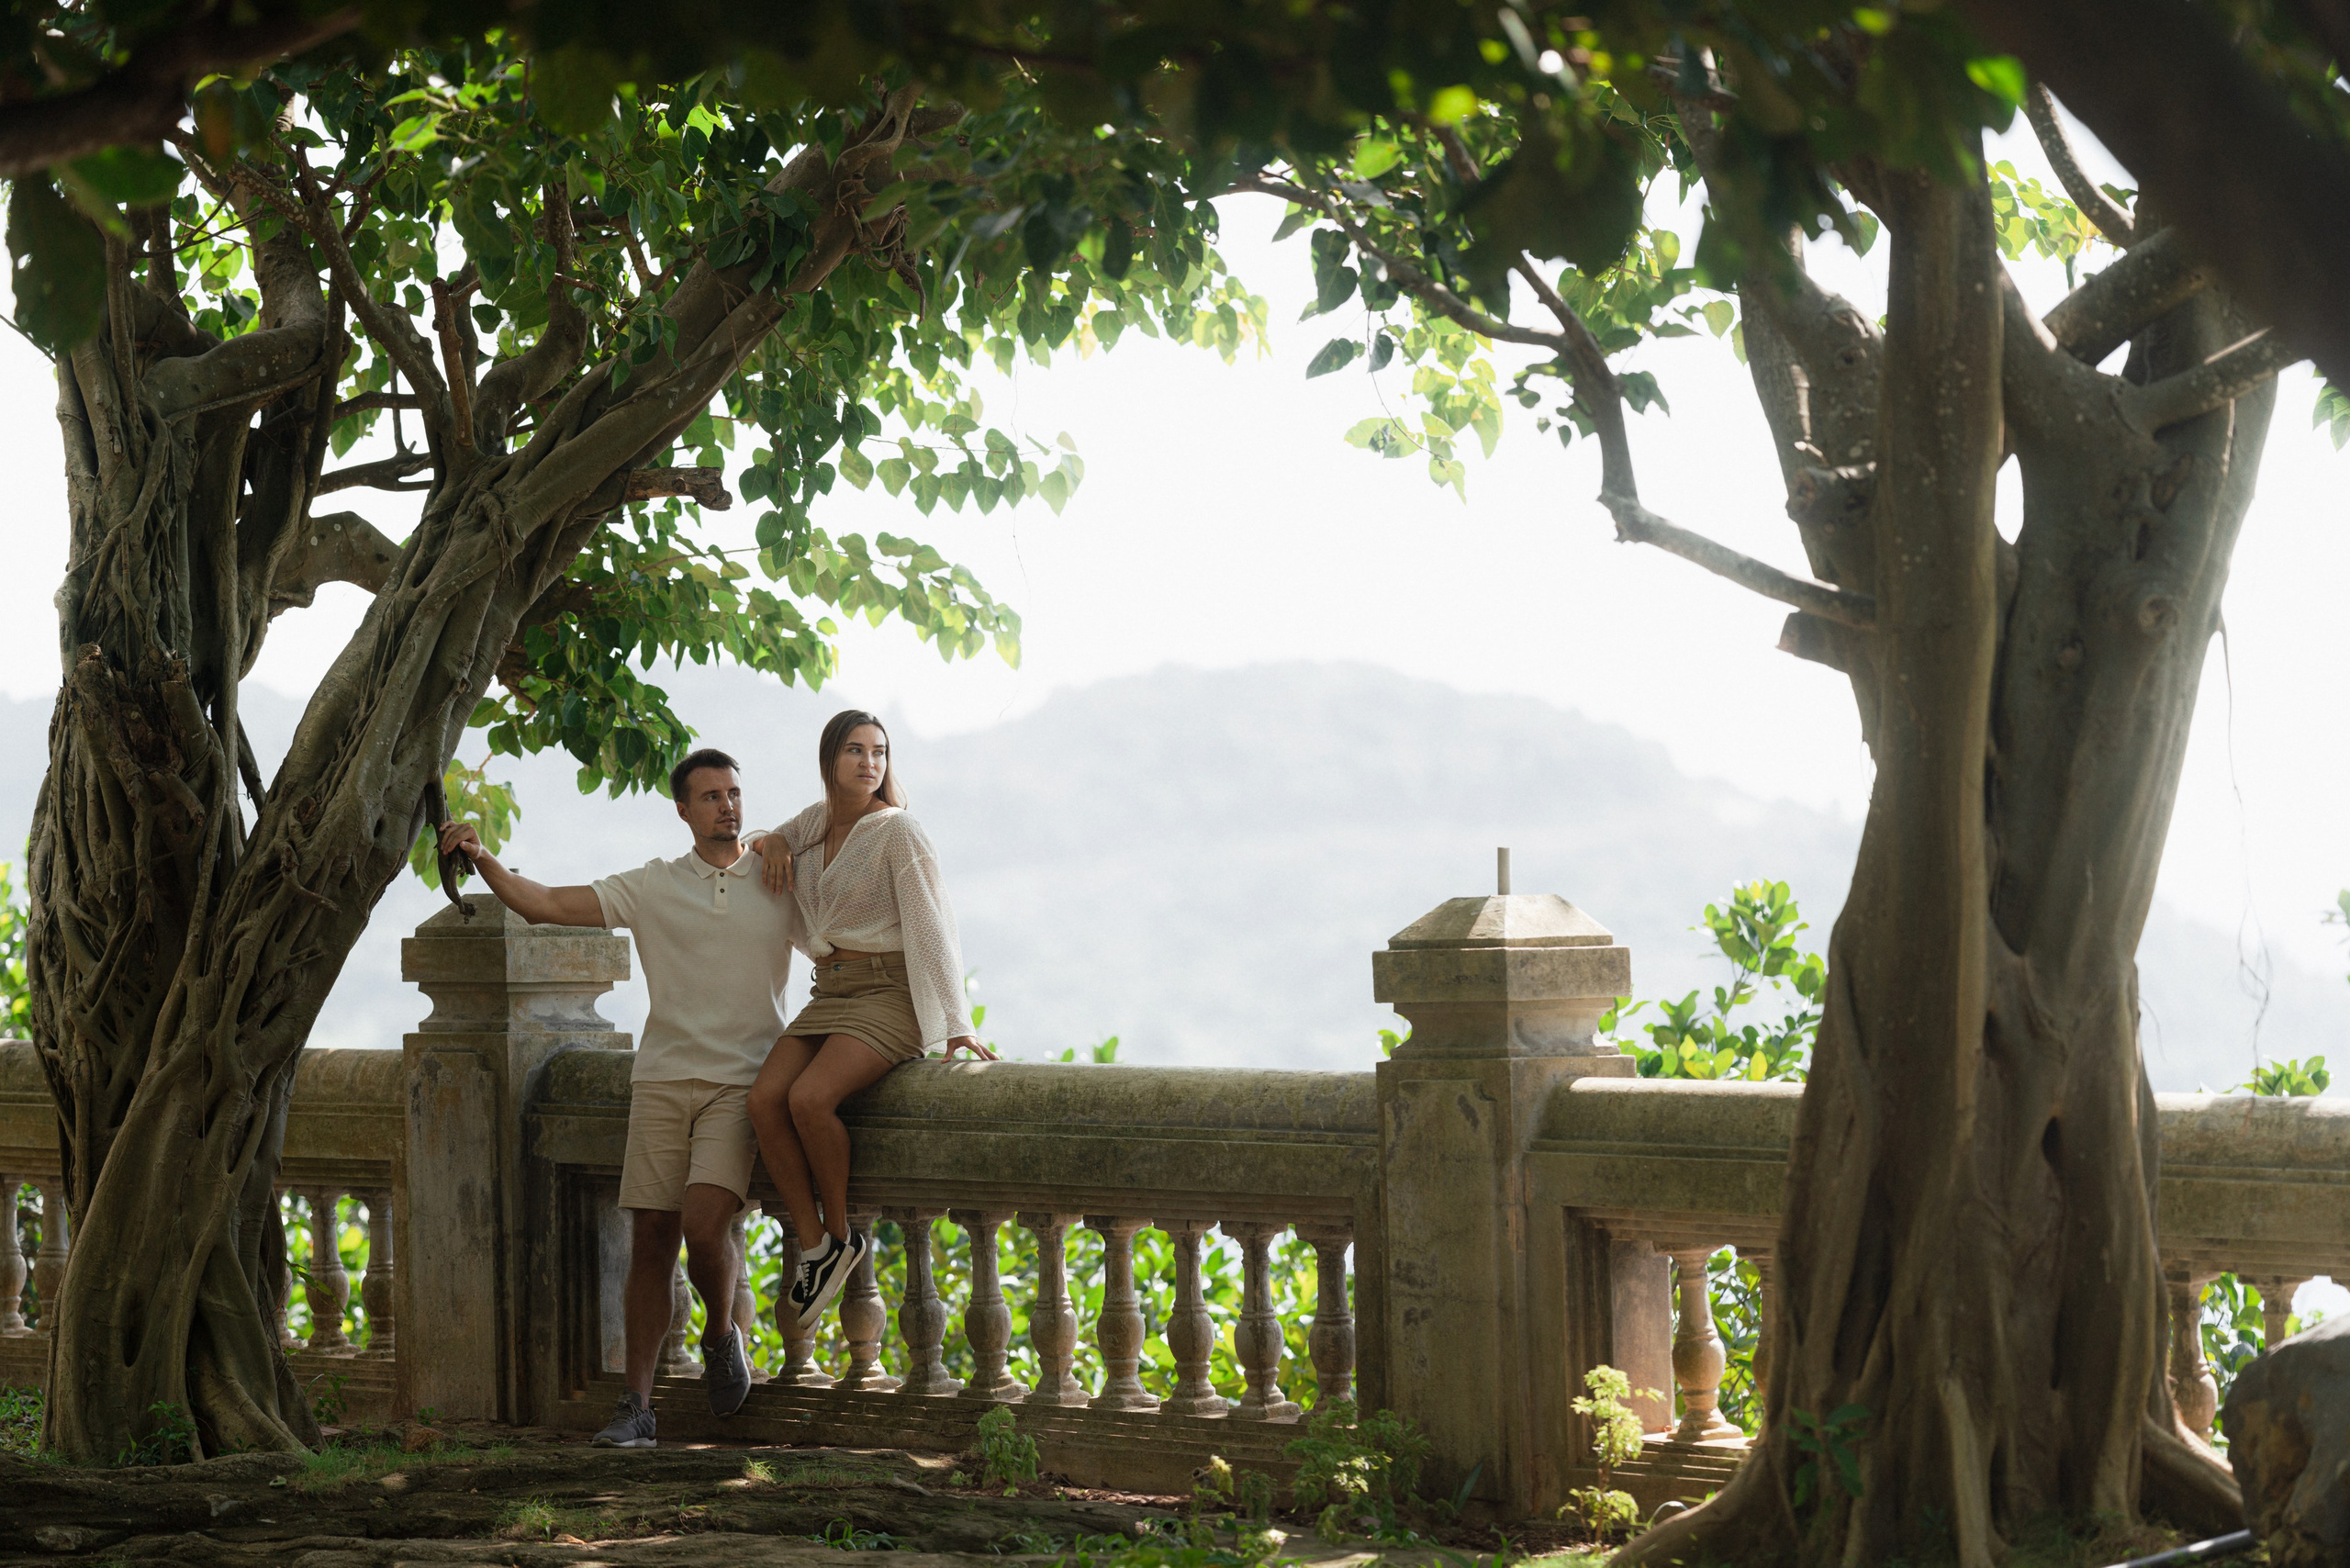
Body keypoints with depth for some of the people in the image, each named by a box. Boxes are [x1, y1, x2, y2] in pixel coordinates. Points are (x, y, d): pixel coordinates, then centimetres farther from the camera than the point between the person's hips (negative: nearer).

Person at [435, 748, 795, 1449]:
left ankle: (722, 1333, 9)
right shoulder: (652, 886, 9)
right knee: (651, 1237, -1)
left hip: (740, 1083, -2)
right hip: (663, 1077, 2)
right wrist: (482, 860, -8)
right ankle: (637, 1407, 3)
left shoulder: (780, 885, 8)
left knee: (704, 1223, -22)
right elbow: (545, 904, 6)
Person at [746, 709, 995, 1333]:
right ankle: (814, 1247, -12)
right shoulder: (816, 822, 12)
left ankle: (840, 1234, -8)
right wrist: (771, 841, 6)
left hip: (890, 994, -6)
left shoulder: (897, 830, -7)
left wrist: (957, 1023, -20)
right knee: (765, 1098, -19)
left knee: (810, 1097, -29)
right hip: (829, 995, 6)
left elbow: (933, 926, -12)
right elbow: (753, 842, 32)